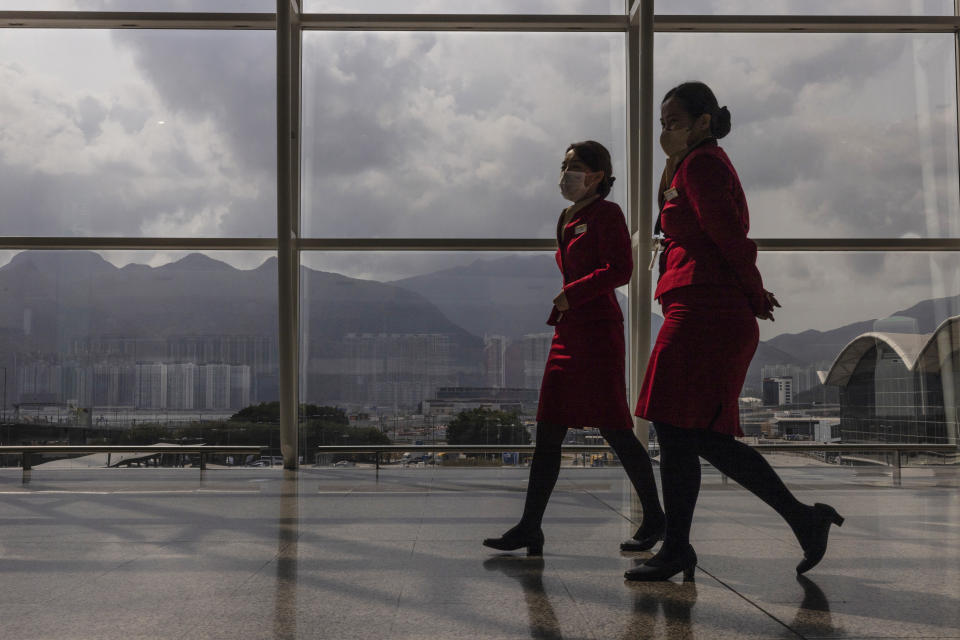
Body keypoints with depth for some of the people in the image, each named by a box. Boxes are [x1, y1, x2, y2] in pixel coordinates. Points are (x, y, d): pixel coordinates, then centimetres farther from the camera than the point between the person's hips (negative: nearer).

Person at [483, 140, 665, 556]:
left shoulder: (606, 213, -5)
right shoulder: (568, 219, 19)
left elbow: (620, 271, -15)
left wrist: (571, 294, -16)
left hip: (598, 330, -9)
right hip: (569, 332, 9)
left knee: (614, 429, -2)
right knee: (548, 434, 4)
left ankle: (653, 517, 15)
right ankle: (530, 529, 6)